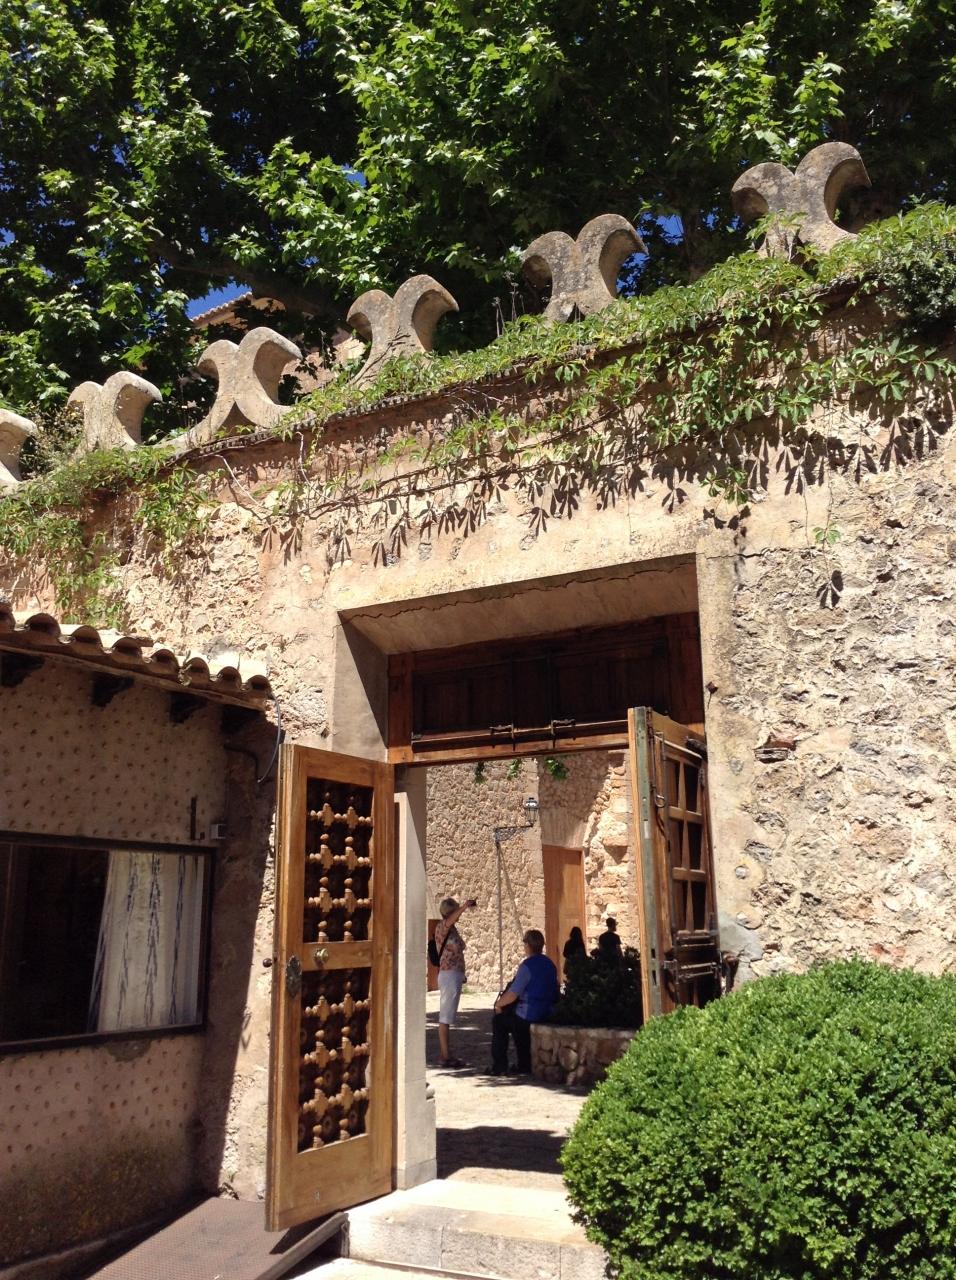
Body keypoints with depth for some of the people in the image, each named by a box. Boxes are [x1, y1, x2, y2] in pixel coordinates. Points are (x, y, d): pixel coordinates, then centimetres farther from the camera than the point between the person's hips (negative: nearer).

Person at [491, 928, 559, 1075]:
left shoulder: (527, 965, -17)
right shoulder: (550, 964, 7)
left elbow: (512, 994, -20)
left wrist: (498, 1004, 0)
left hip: (529, 1016, -7)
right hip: (547, 1014, 7)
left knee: (498, 1021, 15)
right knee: (515, 1021, 30)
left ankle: (499, 1067, 14)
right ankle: (524, 1067, 29)